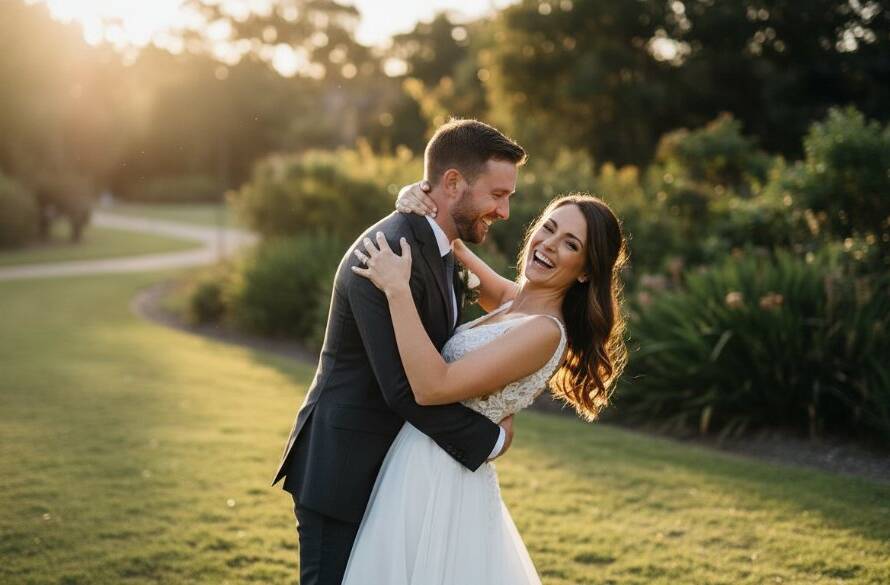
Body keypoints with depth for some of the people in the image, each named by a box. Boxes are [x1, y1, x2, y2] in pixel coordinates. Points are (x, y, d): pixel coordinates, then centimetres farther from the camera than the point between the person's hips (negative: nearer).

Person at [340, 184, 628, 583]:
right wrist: (420, 201, 0)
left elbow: (433, 386, -26)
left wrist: (397, 289, -25)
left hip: (438, 479, -9)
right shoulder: (513, 300, 6)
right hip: (423, 468, 9)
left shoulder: (545, 331, -20)